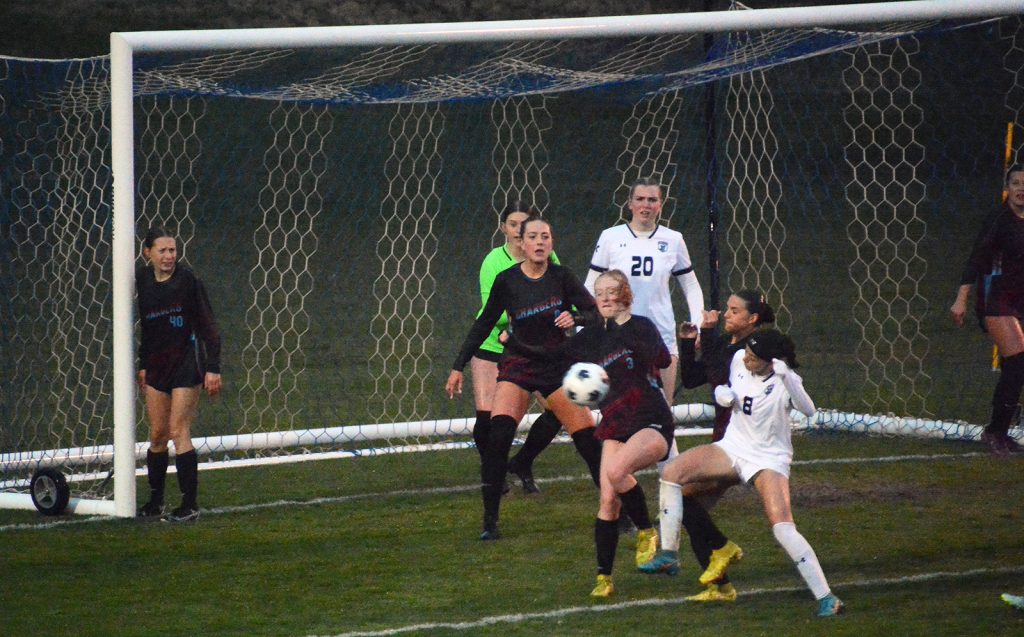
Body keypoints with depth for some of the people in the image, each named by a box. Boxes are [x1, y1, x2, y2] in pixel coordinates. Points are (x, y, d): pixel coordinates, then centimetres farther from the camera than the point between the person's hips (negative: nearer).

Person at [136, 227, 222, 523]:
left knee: (178, 431, -9)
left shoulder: (188, 280, -11)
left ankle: (190, 504, -5)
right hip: (155, 365, 5)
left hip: (186, 364, -5)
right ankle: (155, 501, 19)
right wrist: (140, 365, 13)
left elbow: (208, 326, -8)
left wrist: (213, 367, -11)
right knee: (157, 434, 8)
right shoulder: (141, 281, 3)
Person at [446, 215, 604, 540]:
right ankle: (490, 520, -15)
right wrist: (459, 366, 4)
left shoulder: (561, 277, -6)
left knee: (588, 438, -3)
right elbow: (484, 324, 5)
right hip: (518, 364, -1)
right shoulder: (507, 281, -6)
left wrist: (575, 318, -28)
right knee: (498, 434, -21)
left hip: (559, 366, 1)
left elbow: (596, 313, -6)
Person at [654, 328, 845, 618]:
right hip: (732, 448, 6)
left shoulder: (783, 381, -19)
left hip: (769, 460, -6)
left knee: (783, 529, -23)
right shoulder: (738, 360, -3)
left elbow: (808, 410, -38)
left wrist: (787, 377, -49)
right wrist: (721, 392, -5)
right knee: (672, 471, -15)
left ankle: (826, 598, -17)